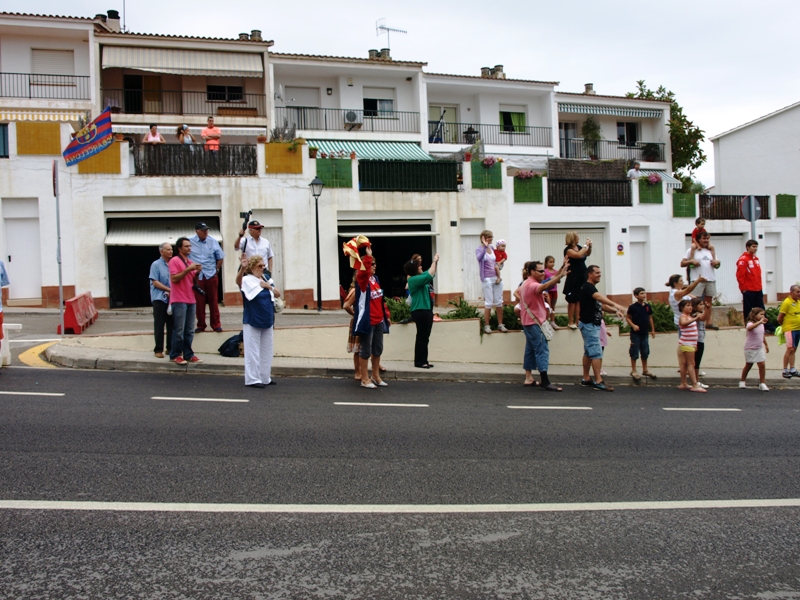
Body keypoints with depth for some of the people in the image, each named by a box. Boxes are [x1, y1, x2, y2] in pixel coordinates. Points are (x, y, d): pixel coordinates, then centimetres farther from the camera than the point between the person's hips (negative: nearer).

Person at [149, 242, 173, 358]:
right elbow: (155, 282, -8)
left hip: (172, 299, 4)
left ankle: (170, 348, 15)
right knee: (159, 325, -1)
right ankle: (158, 349, 4)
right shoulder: (156, 265, -1)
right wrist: (169, 290, -13)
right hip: (159, 298, -4)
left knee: (171, 324, 6)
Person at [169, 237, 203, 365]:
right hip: (179, 300, -7)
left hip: (191, 300, 7)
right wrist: (188, 270, -17)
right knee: (179, 330, -5)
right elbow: (174, 278, -14)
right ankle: (175, 355, 3)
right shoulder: (175, 261, -4)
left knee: (189, 330, 7)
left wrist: (197, 272, 1)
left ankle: (188, 354, 12)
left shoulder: (190, 262, 18)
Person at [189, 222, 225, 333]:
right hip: (197, 276, -1)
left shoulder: (213, 241, 2)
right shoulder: (190, 241, -4)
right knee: (199, 302, 5)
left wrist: (217, 270, 6)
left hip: (211, 275, 1)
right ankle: (200, 325, 15)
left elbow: (220, 257, 11)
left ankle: (216, 324, 15)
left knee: (213, 301, 7)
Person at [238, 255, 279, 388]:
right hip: (252, 321, -7)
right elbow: (238, 280, -31)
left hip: (267, 321, 7)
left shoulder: (266, 280, 11)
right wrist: (242, 268, -49)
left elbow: (278, 294, 11)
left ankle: (265, 377, 24)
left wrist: (270, 287, -7)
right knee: (252, 351, -3)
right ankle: (252, 379, 3)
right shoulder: (247, 280, -9)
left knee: (266, 352, 13)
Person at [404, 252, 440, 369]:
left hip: (426, 310, 10)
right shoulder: (413, 279, -14)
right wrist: (434, 261, -12)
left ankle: (423, 361, 16)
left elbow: (430, 274, 28)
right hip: (420, 311, -10)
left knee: (425, 337, 11)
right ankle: (419, 362, -2)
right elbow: (430, 275, -22)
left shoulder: (419, 277, 14)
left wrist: (435, 262, 14)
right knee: (422, 337, -7)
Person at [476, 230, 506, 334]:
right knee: (489, 303, -5)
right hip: (487, 279, -5)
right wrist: (485, 246, -32)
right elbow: (479, 258, -30)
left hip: (496, 277, 6)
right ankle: (486, 326, 3)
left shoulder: (492, 248, 10)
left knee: (499, 302, 6)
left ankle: (500, 324, 12)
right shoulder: (479, 250, -6)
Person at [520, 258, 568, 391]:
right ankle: (545, 382, -17)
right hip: (534, 322, -11)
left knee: (531, 350, 12)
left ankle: (529, 378, 16)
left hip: (528, 322, 11)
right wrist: (560, 275, -49)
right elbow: (545, 286, -37)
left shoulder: (526, 284, 15)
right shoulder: (531, 285, -20)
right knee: (542, 350, -13)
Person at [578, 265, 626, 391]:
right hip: (589, 324, -10)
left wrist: (615, 311, 2)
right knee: (596, 353, -13)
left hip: (593, 324, 10)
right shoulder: (587, 287, -14)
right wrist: (615, 304, -46)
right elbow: (599, 297, -33)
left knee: (588, 352, 12)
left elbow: (601, 305, 18)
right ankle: (598, 382, -14)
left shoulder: (591, 288, 18)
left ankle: (586, 379, 17)